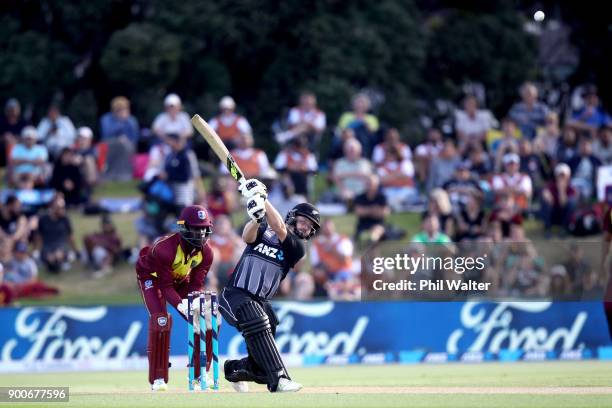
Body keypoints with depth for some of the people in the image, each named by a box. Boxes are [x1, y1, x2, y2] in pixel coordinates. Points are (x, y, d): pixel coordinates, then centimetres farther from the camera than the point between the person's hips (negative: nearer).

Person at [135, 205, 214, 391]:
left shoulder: (206, 252, -20)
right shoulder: (165, 248, -38)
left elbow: (197, 284, -16)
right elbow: (165, 285, -34)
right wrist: (181, 305, -48)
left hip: (180, 280, 6)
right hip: (152, 276, -6)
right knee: (161, 319, -25)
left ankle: (200, 373, 10)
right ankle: (158, 378, -18)